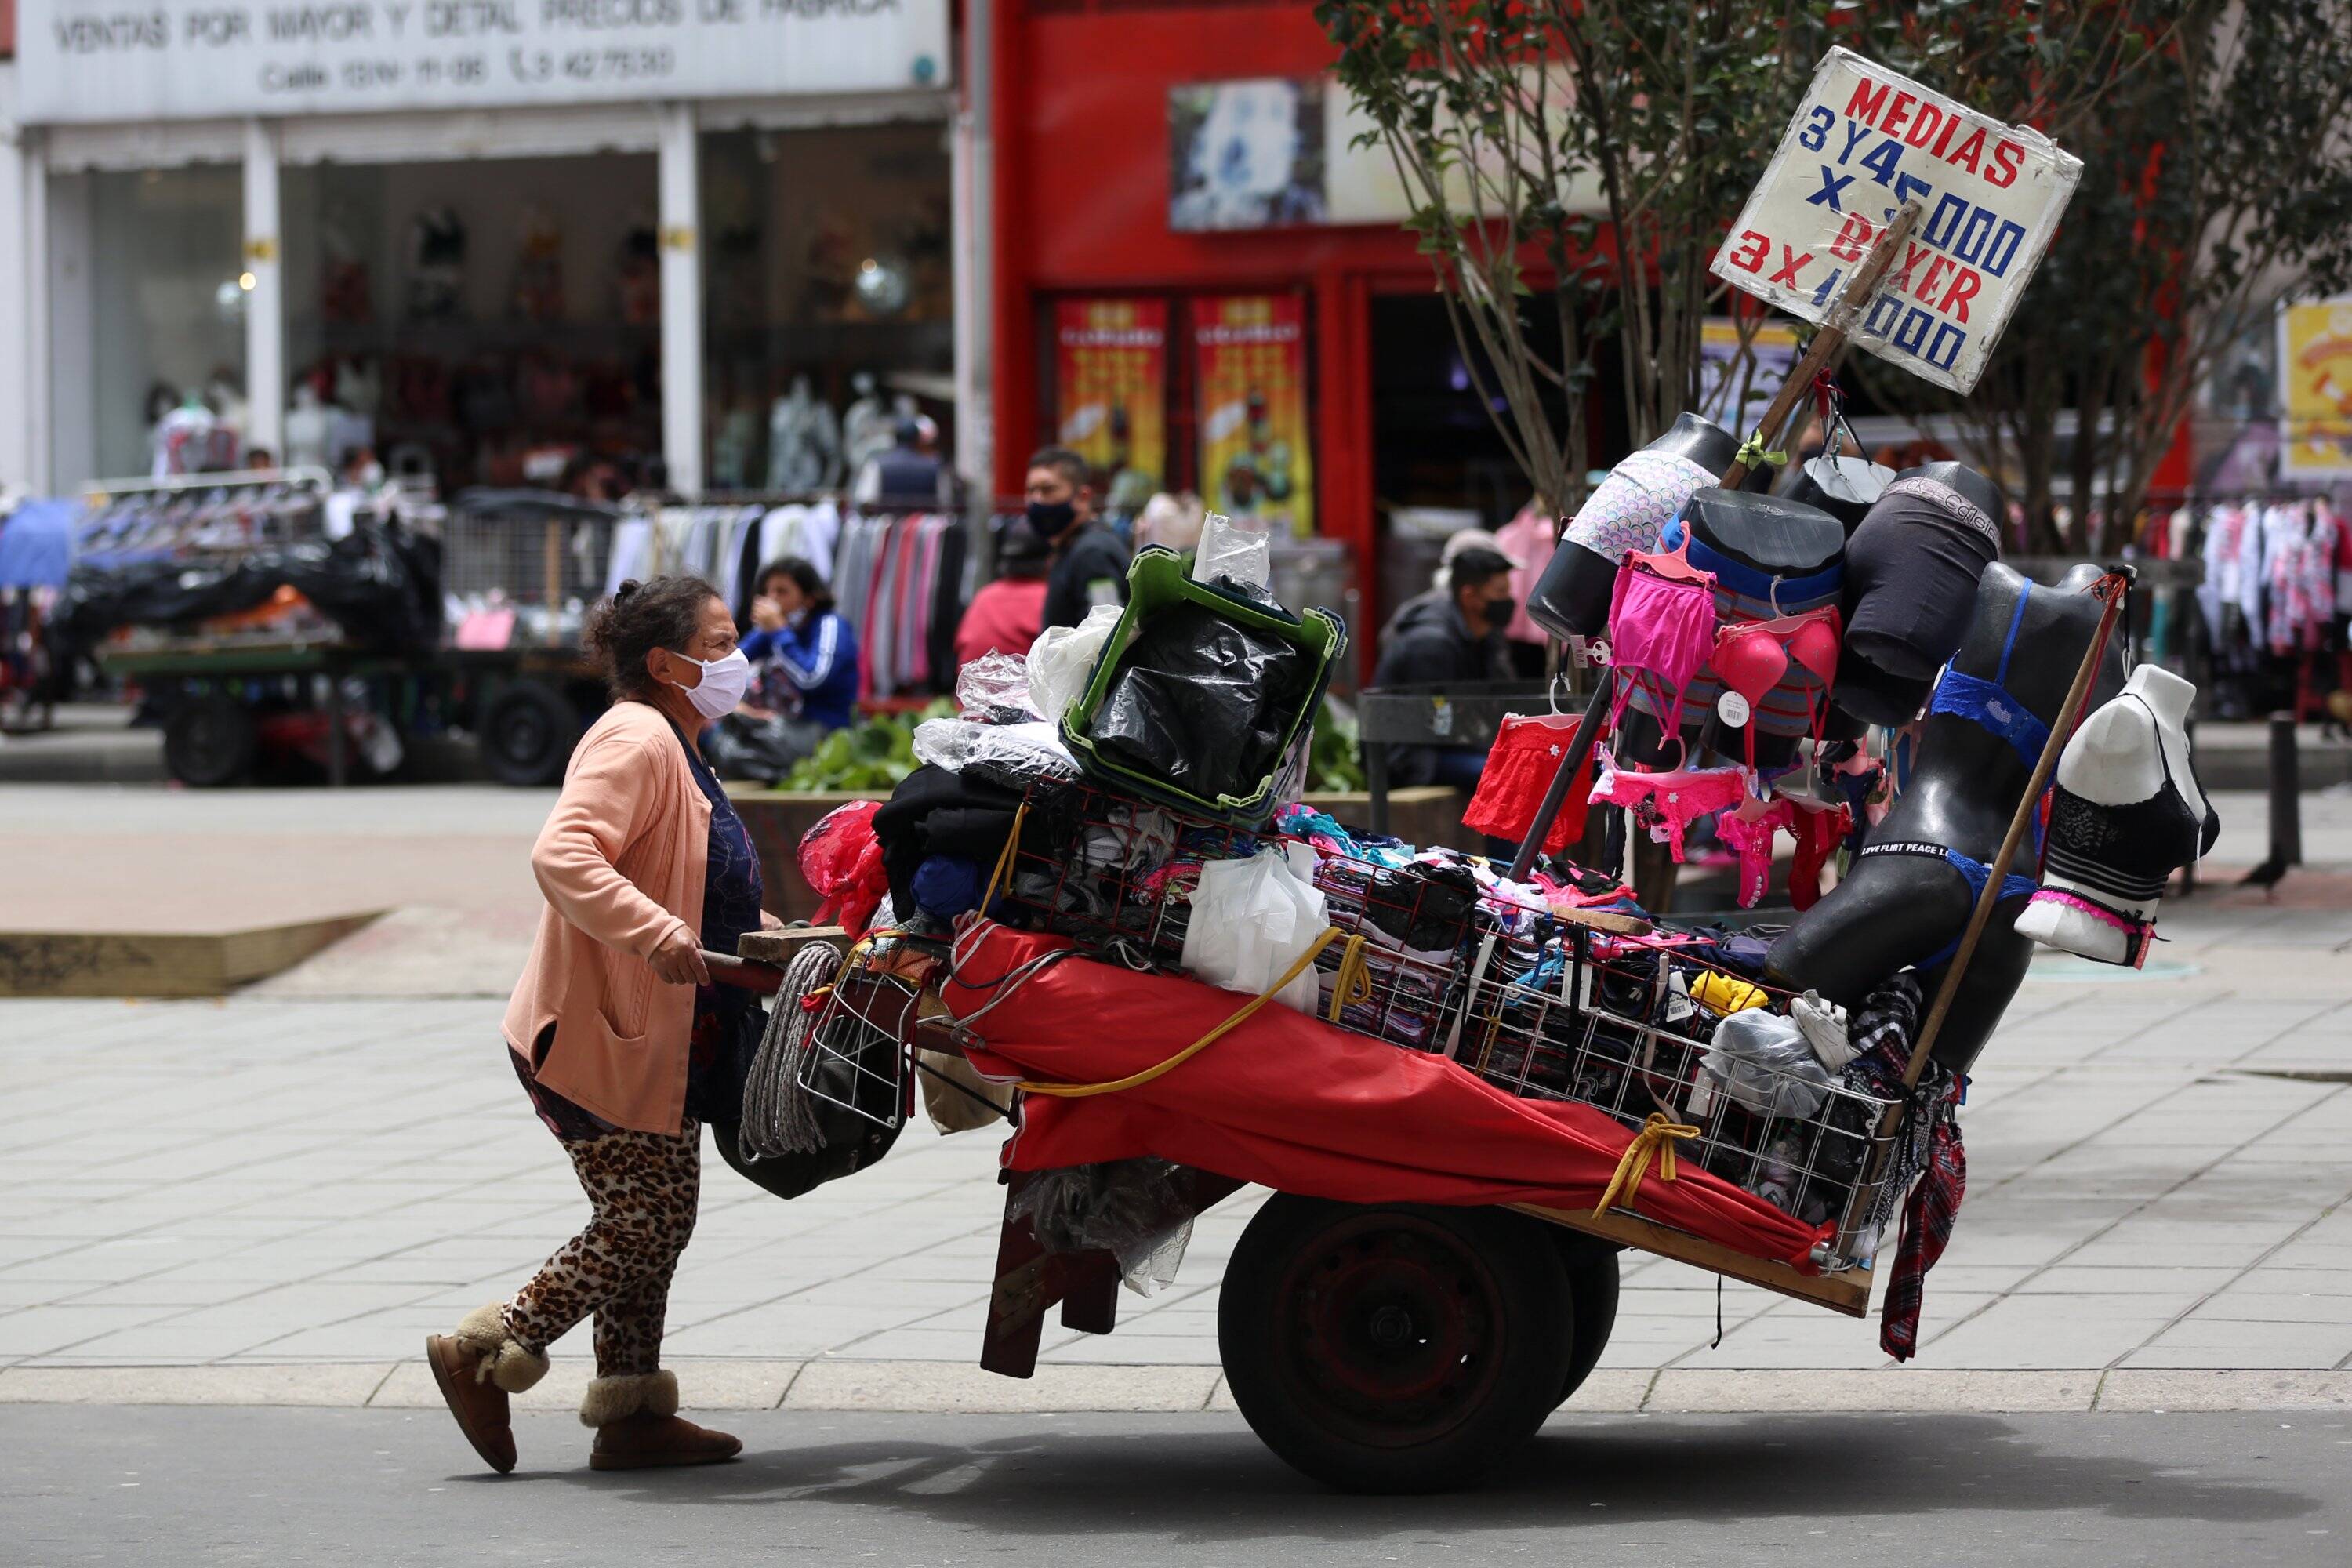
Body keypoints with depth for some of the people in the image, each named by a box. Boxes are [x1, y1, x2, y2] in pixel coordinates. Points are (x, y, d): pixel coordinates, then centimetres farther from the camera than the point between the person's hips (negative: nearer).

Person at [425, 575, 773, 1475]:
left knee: (655, 1225, 10)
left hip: (659, 1043, 11)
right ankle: (482, 1355, 0)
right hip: (599, 1041, -11)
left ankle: (631, 1411, 15)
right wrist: (657, 934, -40)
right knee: (640, 1230, -8)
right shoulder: (634, 741, -15)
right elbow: (562, 855, -31)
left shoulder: (674, 753, 20)